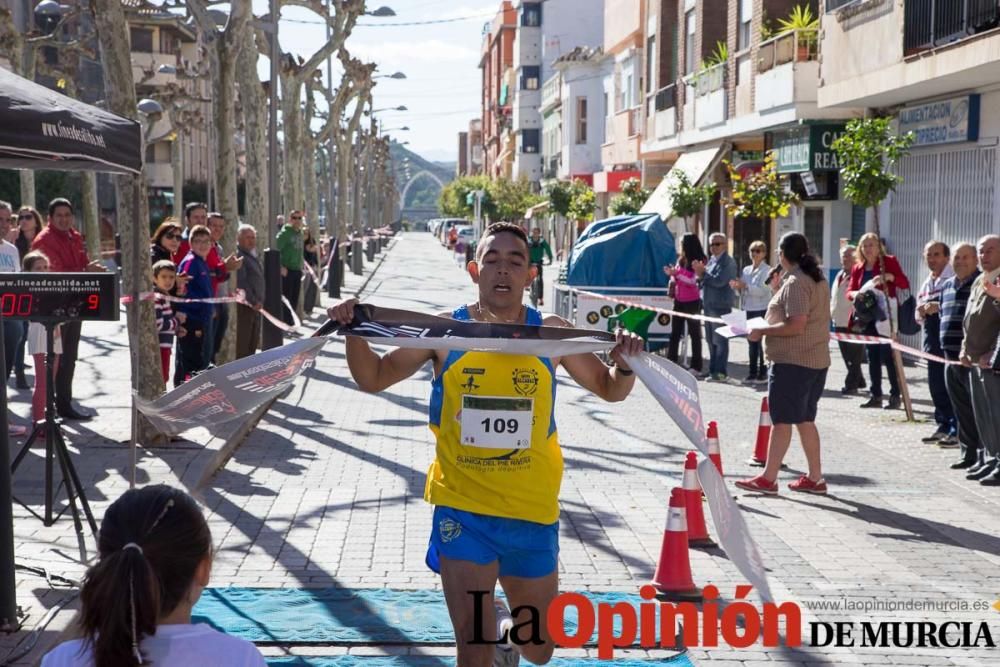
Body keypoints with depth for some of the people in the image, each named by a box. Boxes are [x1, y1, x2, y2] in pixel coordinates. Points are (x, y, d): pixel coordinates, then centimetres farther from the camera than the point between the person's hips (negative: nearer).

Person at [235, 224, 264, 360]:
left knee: (253, 343, 15)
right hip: (245, 306, -10)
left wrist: (259, 301, 15)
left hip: (255, 306, 10)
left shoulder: (252, 255, 18)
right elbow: (241, 283, -20)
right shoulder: (239, 255, -12)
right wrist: (253, 301, -19)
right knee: (242, 344, -7)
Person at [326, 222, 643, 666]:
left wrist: (625, 363, -14)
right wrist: (354, 332, -12)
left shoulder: (552, 333, -5)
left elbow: (610, 391, 7)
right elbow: (372, 379, 5)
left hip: (533, 511, 2)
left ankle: (505, 629, 51)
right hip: (462, 509, -2)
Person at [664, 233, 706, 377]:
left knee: (695, 334, 0)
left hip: (692, 302, -7)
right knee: (674, 333, 7)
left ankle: (696, 367, 3)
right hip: (679, 301, 7)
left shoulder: (700, 261, -10)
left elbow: (693, 280, -18)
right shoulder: (681, 259, 12)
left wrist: (677, 273, -17)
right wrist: (672, 273, 0)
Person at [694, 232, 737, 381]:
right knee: (711, 340, 13)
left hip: (721, 306, -8)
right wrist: (700, 275, -2)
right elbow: (703, 282, 19)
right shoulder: (711, 260, 17)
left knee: (720, 340, -6)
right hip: (708, 305, 8)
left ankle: (721, 372, -3)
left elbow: (719, 281, -20)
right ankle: (713, 370, 20)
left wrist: (703, 273, -10)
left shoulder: (728, 262, -8)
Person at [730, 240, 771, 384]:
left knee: (761, 342, -6)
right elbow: (743, 292, 17)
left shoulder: (766, 270, -6)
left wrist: (745, 286, -26)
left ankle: (763, 373, -2)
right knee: (752, 341, 10)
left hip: (762, 310, -7)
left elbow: (762, 290, -18)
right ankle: (753, 373, 17)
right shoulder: (746, 270, 14)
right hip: (749, 309, 7)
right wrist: (738, 287, -5)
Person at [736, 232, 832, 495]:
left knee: (782, 420, -5)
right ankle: (814, 478, 18)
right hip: (816, 359, 10)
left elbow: (796, 325, -24)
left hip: (792, 361, -10)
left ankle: (768, 479, 0)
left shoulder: (795, 283, -16)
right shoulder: (818, 279, 13)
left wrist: (762, 331, -15)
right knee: (805, 420, 15)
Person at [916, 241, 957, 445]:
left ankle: (957, 430, -2)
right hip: (932, 340, 8)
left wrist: (939, 307, -21)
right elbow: (919, 317, 25)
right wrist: (921, 312, 3)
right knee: (936, 385, 12)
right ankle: (943, 426, 23)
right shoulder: (926, 285, 19)